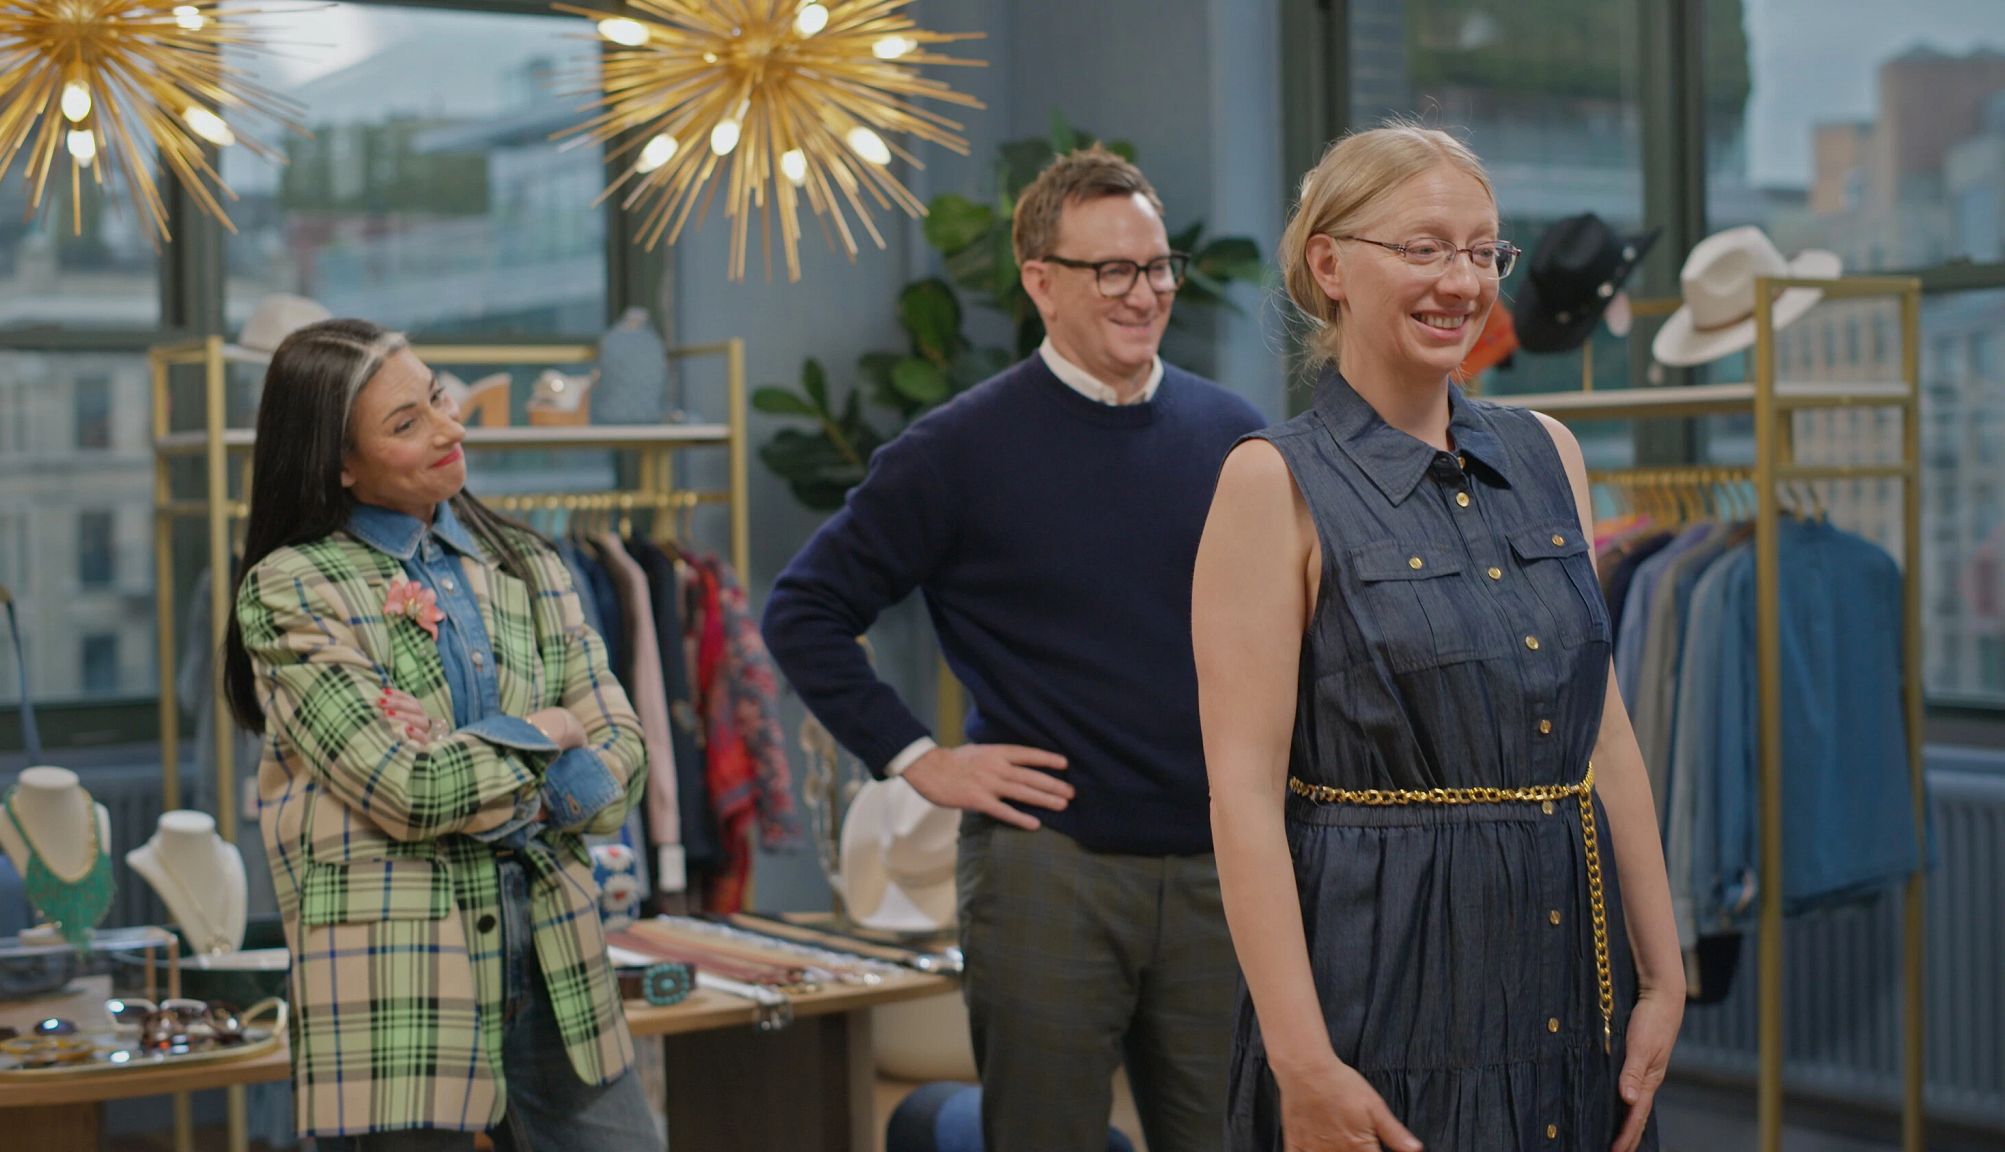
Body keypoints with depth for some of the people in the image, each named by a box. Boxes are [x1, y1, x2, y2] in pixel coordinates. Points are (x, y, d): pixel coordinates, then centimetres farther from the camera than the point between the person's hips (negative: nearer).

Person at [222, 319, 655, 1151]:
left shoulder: (526, 568, 12)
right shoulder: (289, 591, -4)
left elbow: (620, 753, 5)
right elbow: (406, 788, -14)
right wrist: (542, 736, 0)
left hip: (554, 971, 5)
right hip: (396, 988, -5)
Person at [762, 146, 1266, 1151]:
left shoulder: (1230, 435, 7)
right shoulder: (964, 449, -4)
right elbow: (805, 612, -2)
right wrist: (916, 758, -6)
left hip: (1216, 868, 4)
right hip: (1047, 867, -4)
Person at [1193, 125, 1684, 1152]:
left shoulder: (1545, 453, 8)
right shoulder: (1275, 482, -9)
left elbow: (1605, 733, 10)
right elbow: (1244, 794, -14)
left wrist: (1663, 978, 7)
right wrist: (1304, 1063, -18)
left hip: (1569, 960, 6)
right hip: (1387, 975, -5)